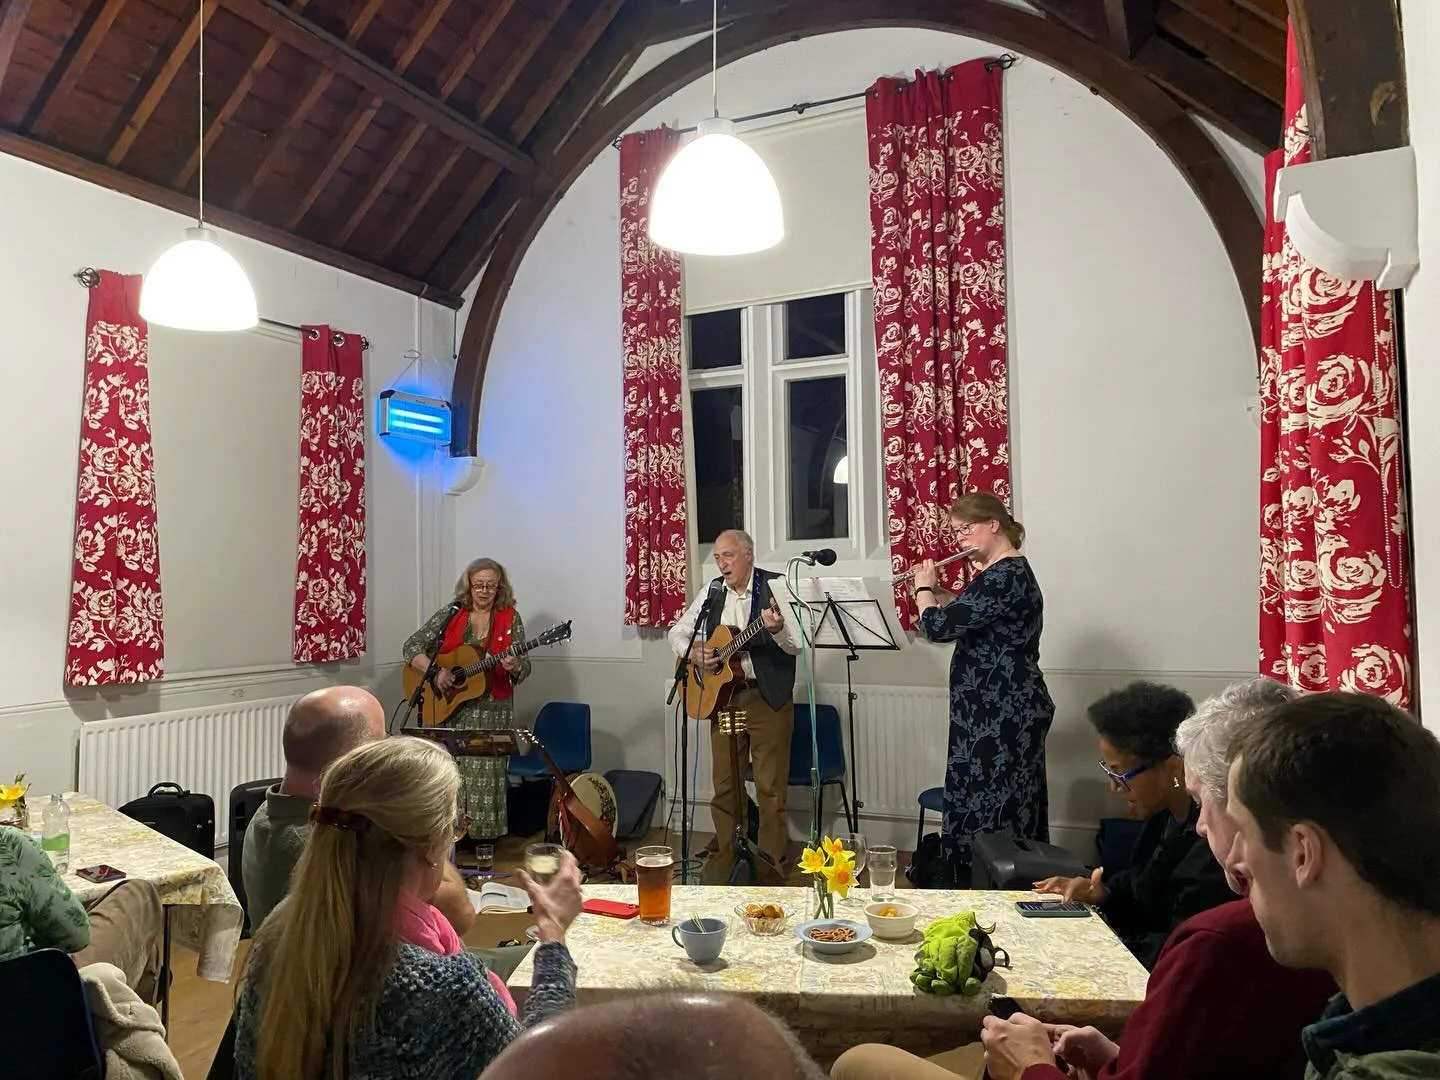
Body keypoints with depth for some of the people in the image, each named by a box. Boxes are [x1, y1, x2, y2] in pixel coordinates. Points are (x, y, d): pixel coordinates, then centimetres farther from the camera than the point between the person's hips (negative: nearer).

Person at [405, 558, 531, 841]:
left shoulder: (510, 619, 0)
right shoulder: (450, 614, 1)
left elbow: (523, 669, -2)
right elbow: (411, 646, -2)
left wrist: (515, 667, -25)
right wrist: (435, 671, -17)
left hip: (491, 710, -1)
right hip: (447, 709, 1)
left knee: (486, 771, -3)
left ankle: (485, 834, 14)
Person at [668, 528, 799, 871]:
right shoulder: (712, 591, 8)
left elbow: (798, 645, -13)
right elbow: (677, 632, 15)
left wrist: (777, 629, -34)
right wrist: (692, 652, -6)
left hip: (768, 698, -5)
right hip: (723, 696, 5)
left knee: (770, 787, 2)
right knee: (724, 784, 11)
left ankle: (771, 863, 15)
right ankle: (726, 856, 26)